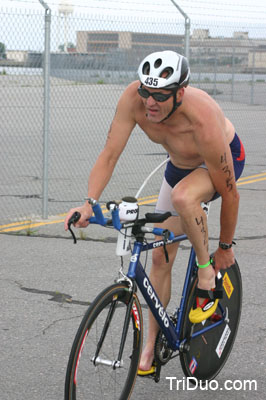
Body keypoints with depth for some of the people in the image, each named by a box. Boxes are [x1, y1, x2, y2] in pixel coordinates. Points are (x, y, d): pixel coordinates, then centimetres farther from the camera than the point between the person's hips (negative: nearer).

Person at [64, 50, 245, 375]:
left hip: (225, 158, -5)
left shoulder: (203, 121, -41)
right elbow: (109, 155, -25)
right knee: (161, 257, 3)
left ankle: (206, 271, -13)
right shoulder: (134, 98, -30)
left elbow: (229, 193, -29)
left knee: (182, 197, -39)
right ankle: (152, 346, 16)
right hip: (180, 164, 5)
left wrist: (225, 246, -18)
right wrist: (88, 204, -41)